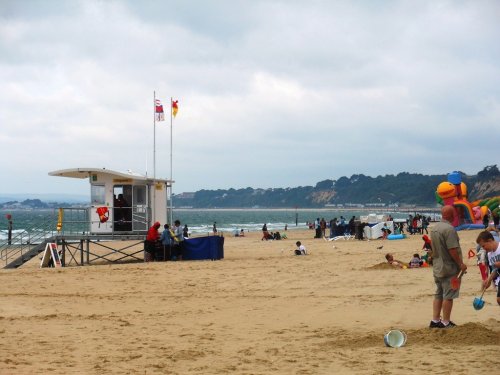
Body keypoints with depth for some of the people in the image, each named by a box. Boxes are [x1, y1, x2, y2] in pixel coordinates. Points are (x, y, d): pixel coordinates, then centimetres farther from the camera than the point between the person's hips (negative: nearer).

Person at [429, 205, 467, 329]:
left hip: (437, 267, 9)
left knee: (438, 295, 14)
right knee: (448, 296, 0)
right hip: (449, 268, -9)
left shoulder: (434, 228, 9)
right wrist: (461, 263, -14)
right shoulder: (449, 229, -20)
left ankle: (435, 320, 17)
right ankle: (446, 322, 5)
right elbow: (453, 250, -23)